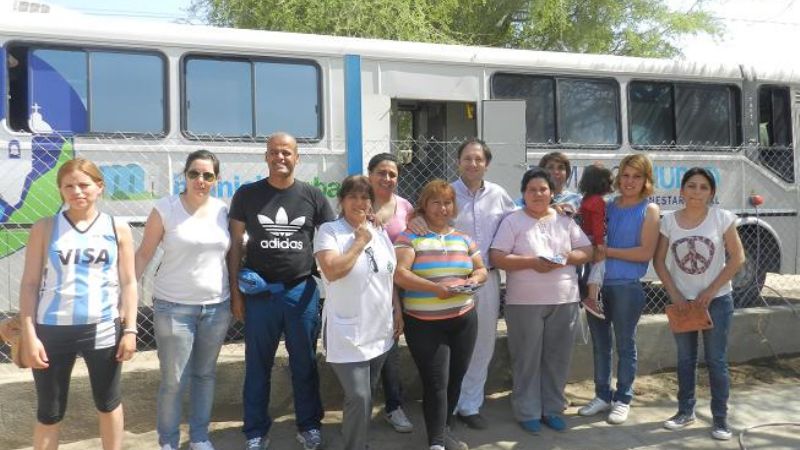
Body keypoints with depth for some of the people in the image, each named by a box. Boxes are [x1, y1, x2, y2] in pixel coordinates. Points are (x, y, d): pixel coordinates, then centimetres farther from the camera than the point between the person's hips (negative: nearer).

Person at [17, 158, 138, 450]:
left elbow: (128, 283, 3)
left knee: (108, 404, 16)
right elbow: (30, 284, 0)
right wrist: (29, 335, -6)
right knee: (49, 413, 12)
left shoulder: (118, 229, 2)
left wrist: (130, 329, -2)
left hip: (102, 329, 1)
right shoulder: (45, 228, 0)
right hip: (52, 330, 0)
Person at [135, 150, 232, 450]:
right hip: (173, 307, -3)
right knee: (174, 380, 1)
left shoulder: (223, 210, 2)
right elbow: (144, 254, -4)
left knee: (205, 374, 15)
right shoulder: (165, 209, -8)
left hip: (217, 306, 4)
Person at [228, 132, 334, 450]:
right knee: (257, 365, 10)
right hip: (259, 293, 0)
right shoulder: (247, 194, 1)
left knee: (304, 363, 12)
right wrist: (235, 291, 0)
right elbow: (235, 244, 4)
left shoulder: (313, 196, 2)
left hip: (302, 291, 0)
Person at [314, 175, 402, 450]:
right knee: (359, 397, -10)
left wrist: (398, 313, 13)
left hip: (380, 332, 6)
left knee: (366, 396, 17)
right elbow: (332, 271, -25)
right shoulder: (329, 231, -10)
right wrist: (360, 241, -15)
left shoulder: (380, 233, 9)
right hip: (348, 334, -6)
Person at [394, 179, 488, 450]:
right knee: (436, 383, -3)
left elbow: (481, 270, 17)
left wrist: (473, 280, -7)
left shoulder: (463, 238, 11)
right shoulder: (410, 236, -6)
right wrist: (437, 288, -25)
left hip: (463, 320, 5)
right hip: (424, 324, -5)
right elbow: (399, 274, -17)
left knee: (455, 379, 14)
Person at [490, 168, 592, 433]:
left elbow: (587, 251, 9)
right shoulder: (512, 222, -1)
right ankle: (528, 412, 17)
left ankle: (553, 409, 25)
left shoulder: (565, 220, 10)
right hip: (525, 303, -3)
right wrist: (532, 262, -19)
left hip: (564, 301, 4)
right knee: (527, 360, 4)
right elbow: (497, 258, -9)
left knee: (557, 358, 10)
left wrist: (566, 257, -11)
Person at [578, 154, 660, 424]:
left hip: (626, 287, -4)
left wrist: (607, 251, -12)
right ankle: (602, 395, 27)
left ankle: (623, 399, 21)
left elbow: (646, 252, -11)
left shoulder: (649, 210, -2)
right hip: (597, 283, 4)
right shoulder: (608, 206, 10)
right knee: (599, 344, 12)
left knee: (625, 344, 7)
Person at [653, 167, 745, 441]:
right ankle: (685, 411, 27)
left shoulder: (722, 218, -8)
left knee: (716, 360, 3)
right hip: (681, 300, 2)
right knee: (685, 359, 14)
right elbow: (659, 261, 1)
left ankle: (720, 418, 16)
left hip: (716, 300, -2)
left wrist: (711, 291, -12)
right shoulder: (669, 221, -3)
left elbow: (737, 258, -7)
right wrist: (674, 294, -8)